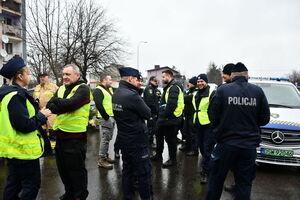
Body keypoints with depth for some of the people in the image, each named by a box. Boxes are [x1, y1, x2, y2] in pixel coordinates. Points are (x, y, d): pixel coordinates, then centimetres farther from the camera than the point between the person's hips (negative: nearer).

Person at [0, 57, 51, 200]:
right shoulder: (16, 95, -22)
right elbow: (25, 125, -25)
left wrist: (38, 113, 7)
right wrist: (42, 115, -12)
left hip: (14, 148, 10)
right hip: (24, 150, -10)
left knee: (14, 183, 22)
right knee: (32, 185, 4)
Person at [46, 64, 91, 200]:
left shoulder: (83, 89, -10)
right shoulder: (61, 88, 12)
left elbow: (69, 104, -24)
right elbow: (50, 106, 0)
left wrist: (56, 100, -8)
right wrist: (64, 107, -17)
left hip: (75, 136, -7)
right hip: (60, 134, 7)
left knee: (76, 169, 5)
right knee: (63, 168, 19)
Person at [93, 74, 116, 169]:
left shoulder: (110, 89, 17)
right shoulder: (98, 90, -11)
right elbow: (98, 105, -20)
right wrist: (106, 117, -18)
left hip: (112, 117, 9)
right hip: (105, 118, -9)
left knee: (108, 138, 16)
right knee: (105, 138, -6)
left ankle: (106, 155, 29)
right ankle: (101, 160, 2)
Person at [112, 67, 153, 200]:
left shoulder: (116, 94, 5)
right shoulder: (132, 95, -23)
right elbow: (147, 114, -15)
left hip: (123, 139, 9)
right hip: (136, 140, -9)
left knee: (127, 169, 20)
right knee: (144, 172, 5)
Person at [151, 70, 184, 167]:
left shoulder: (174, 87, -17)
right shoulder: (169, 87, 18)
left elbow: (172, 103, -27)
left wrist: (165, 115, -22)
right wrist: (161, 115, 16)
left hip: (170, 119, -11)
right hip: (165, 118, 11)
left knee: (170, 139, 0)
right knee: (159, 136, 21)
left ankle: (172, 159, 15)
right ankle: (158, 155, 36)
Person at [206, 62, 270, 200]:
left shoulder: (222, 90, -7)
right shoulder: (258, 91, -1)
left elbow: (213, 117, -5)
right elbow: (265, 119, 3)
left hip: (226, 144, -1)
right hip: (249, 146, 2)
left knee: (216, 180, 14)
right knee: (244, 184, 13)